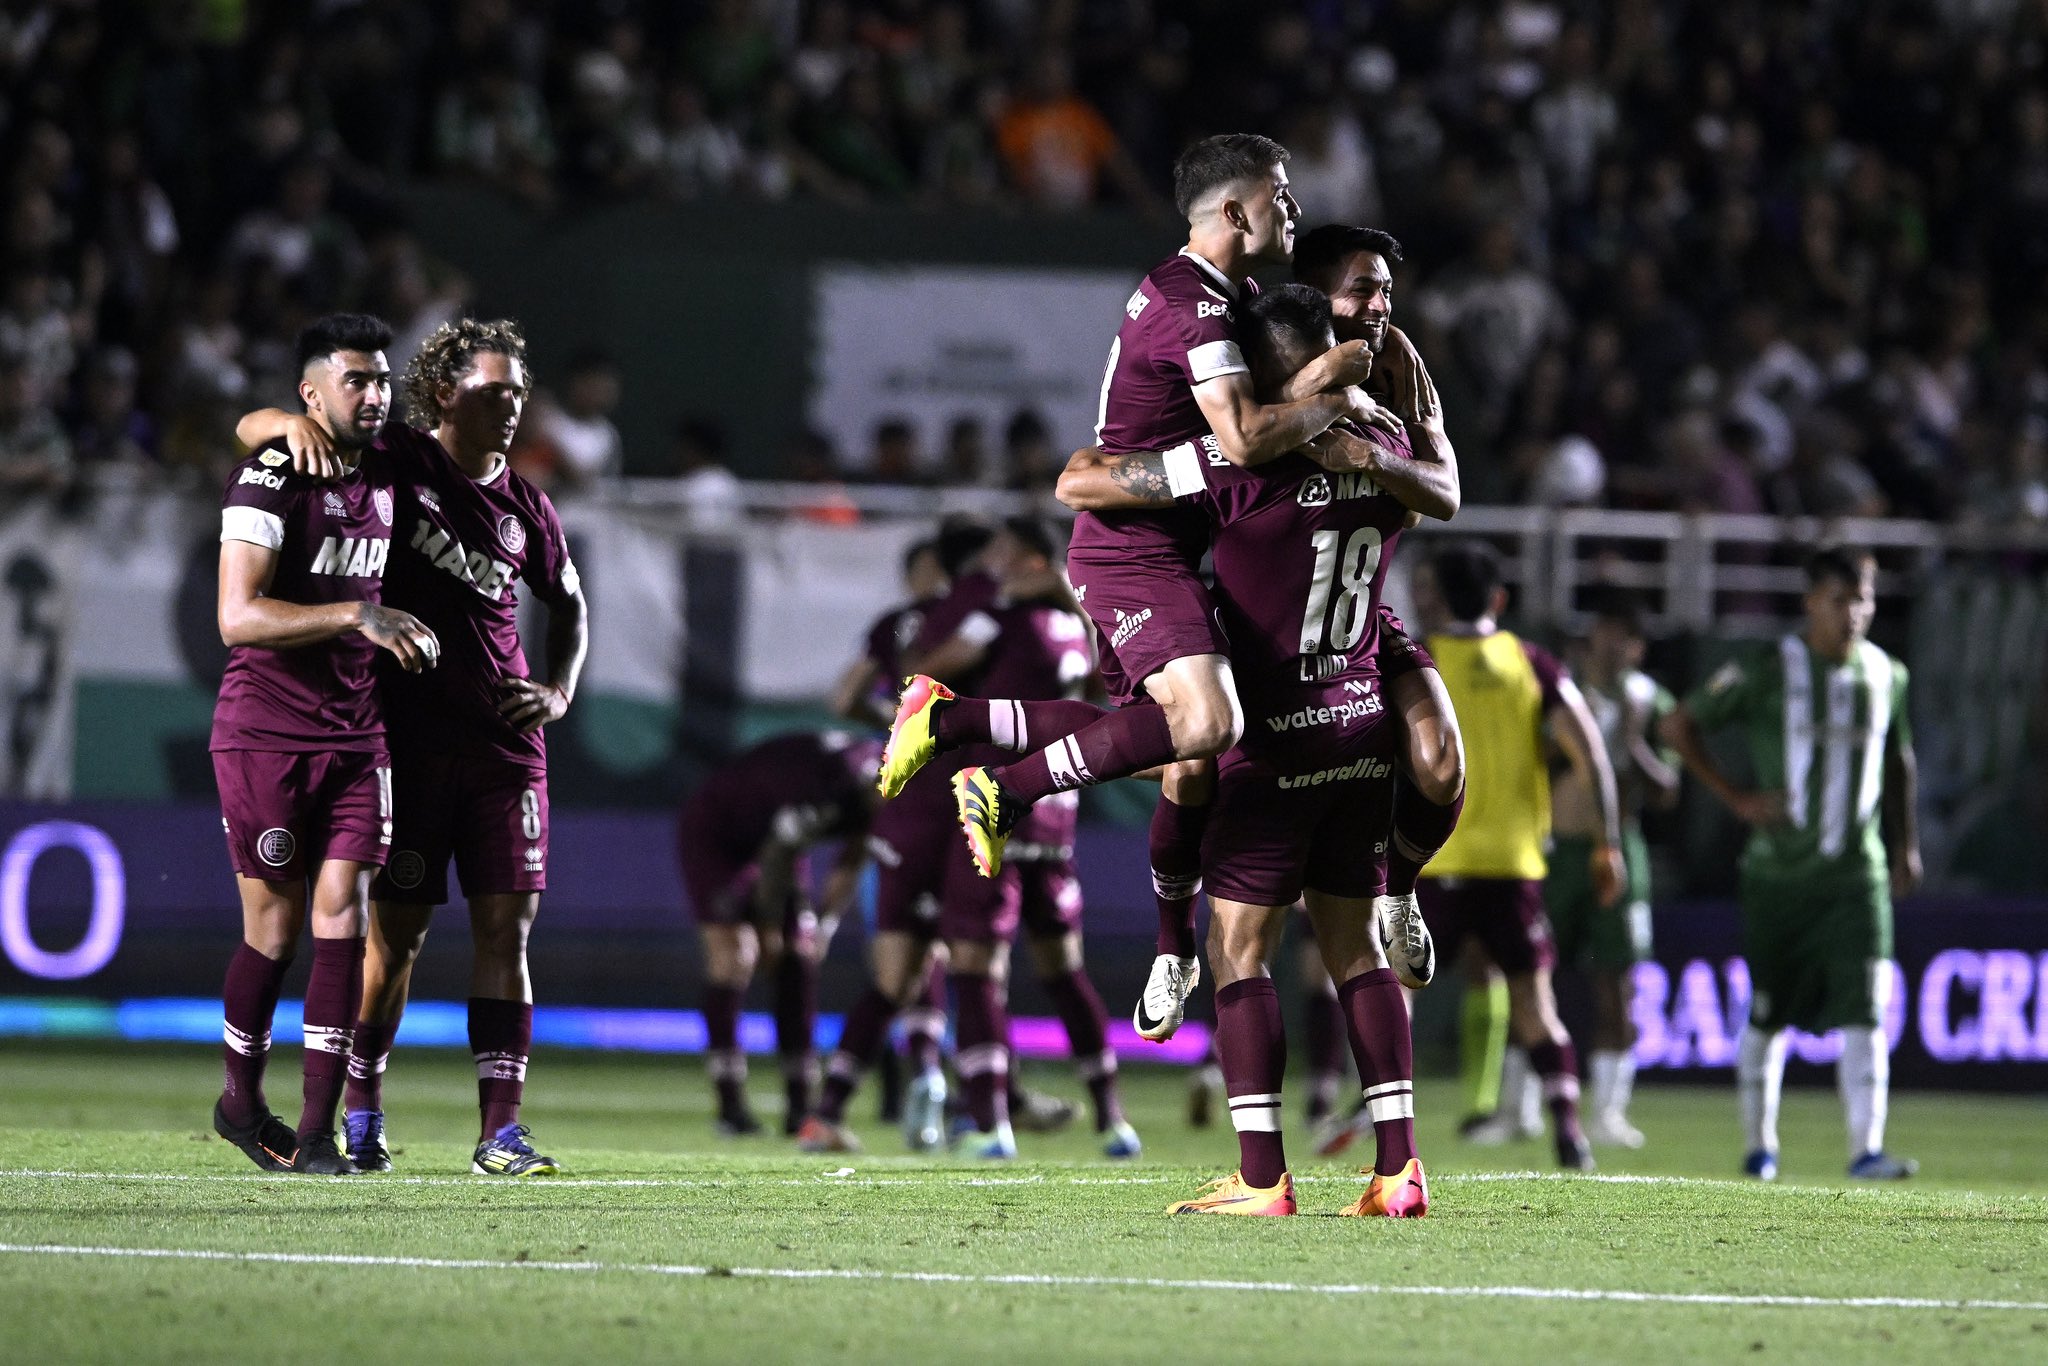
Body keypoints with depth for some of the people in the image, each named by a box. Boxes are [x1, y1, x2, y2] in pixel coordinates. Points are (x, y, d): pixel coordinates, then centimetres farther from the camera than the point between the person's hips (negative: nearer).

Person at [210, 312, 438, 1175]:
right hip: (263, 735, -5)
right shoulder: (272, 475, -12)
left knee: (342, 915, -5)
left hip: (355, 735, 5)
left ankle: (318, 1130, -4)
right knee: (275, 927, 1)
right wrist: (358, 617, -25)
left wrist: (408, 638, 14)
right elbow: (238, 617, -21)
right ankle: (240, 1100, 23)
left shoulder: (384, 474, 10)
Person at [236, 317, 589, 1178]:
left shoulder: (523, 506, 11)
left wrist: (559, 691, 11)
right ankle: (360, 1114, 16)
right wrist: (297, 425, -21)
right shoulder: (394, 466, 0)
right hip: (408, 736, -3)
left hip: (503, 738, 3)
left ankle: (500, 1130, -6)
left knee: (506, 924, -4)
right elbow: (251, 427, 2)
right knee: (397, 930, -1)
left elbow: (568, 602, 27)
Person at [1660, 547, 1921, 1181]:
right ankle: (1759, 1145, 23)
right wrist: (1737, 798, -8)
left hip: (1857, 874, 2)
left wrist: (1905, 845, 21)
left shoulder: (1886, 675, 6)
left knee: (1865, 1011, -12)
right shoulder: (1766, 672, -7)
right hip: (1778, 872, -2)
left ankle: (1866, 1151, -17)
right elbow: (1678, 727, -2)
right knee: (1767, 1016, 8)